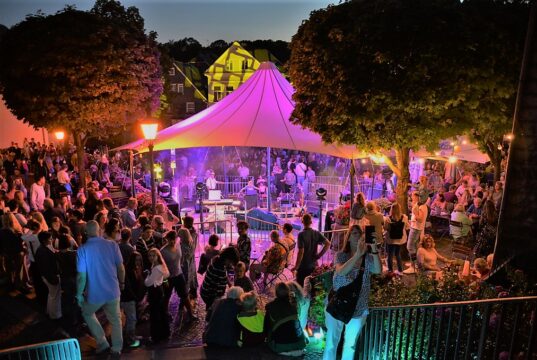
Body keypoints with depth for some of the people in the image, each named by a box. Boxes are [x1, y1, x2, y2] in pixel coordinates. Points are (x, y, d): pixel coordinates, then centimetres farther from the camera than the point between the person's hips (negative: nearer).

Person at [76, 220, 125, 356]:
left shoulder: (82, 249, -14)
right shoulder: (112, 245, -8)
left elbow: (82, 276, -14)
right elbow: (120, 268, -2)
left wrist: (79, 294, 0)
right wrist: (122, 283, 15)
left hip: (95, 293, -2)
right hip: (113, 290, 2)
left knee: (87, 314, 28)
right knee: (115, 319, 20)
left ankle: (102, 342, 27)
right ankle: (117, 349, 29)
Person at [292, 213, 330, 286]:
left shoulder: (301, 234, -17)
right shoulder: (316, 233, -1)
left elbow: (301, 252, -21)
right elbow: (328, 243, -7)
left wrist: (296, 266, -13)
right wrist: (319, 255, -2)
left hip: (303, 266, -5)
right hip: (313, 265, 5)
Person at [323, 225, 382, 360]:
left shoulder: (368, 258, -8)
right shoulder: (341, 255, -11)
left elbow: (378, 270, -27)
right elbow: (341, 271, -31)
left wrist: (374, 248, -40)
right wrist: (358, 254, -44)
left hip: (358, 309, 2)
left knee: (351, 344, 21)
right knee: (332, 341, 14)